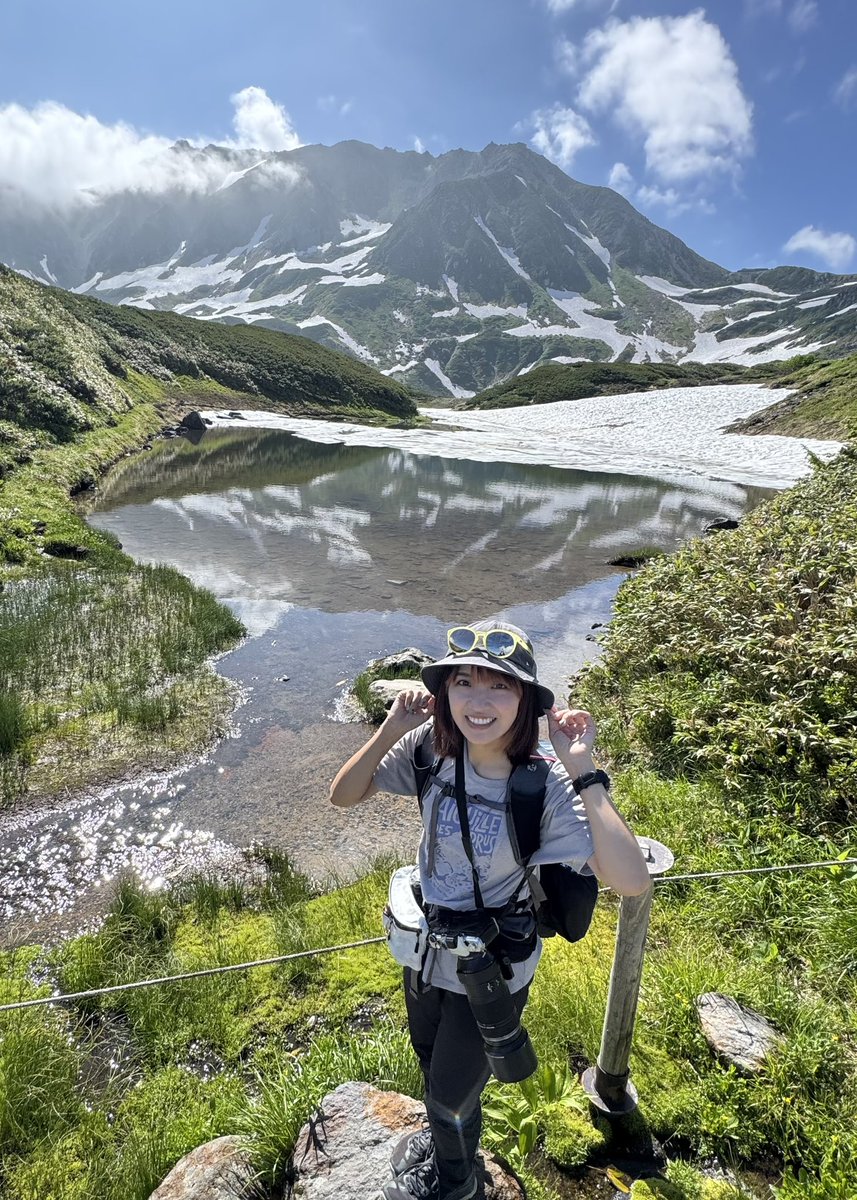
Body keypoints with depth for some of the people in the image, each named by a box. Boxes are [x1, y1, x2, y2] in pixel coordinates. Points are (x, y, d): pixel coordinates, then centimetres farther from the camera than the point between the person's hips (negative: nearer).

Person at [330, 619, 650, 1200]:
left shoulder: (546, 786, -33)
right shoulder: (430, 748, -21)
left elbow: (631, 879, -42)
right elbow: (343, 796, -14)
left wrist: (584, 772, -43)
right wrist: (391, 729, -28)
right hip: (426, 949, 4)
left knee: (452, 1092, 23)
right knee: (430, 1061, 33)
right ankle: (442, 1138, 68)